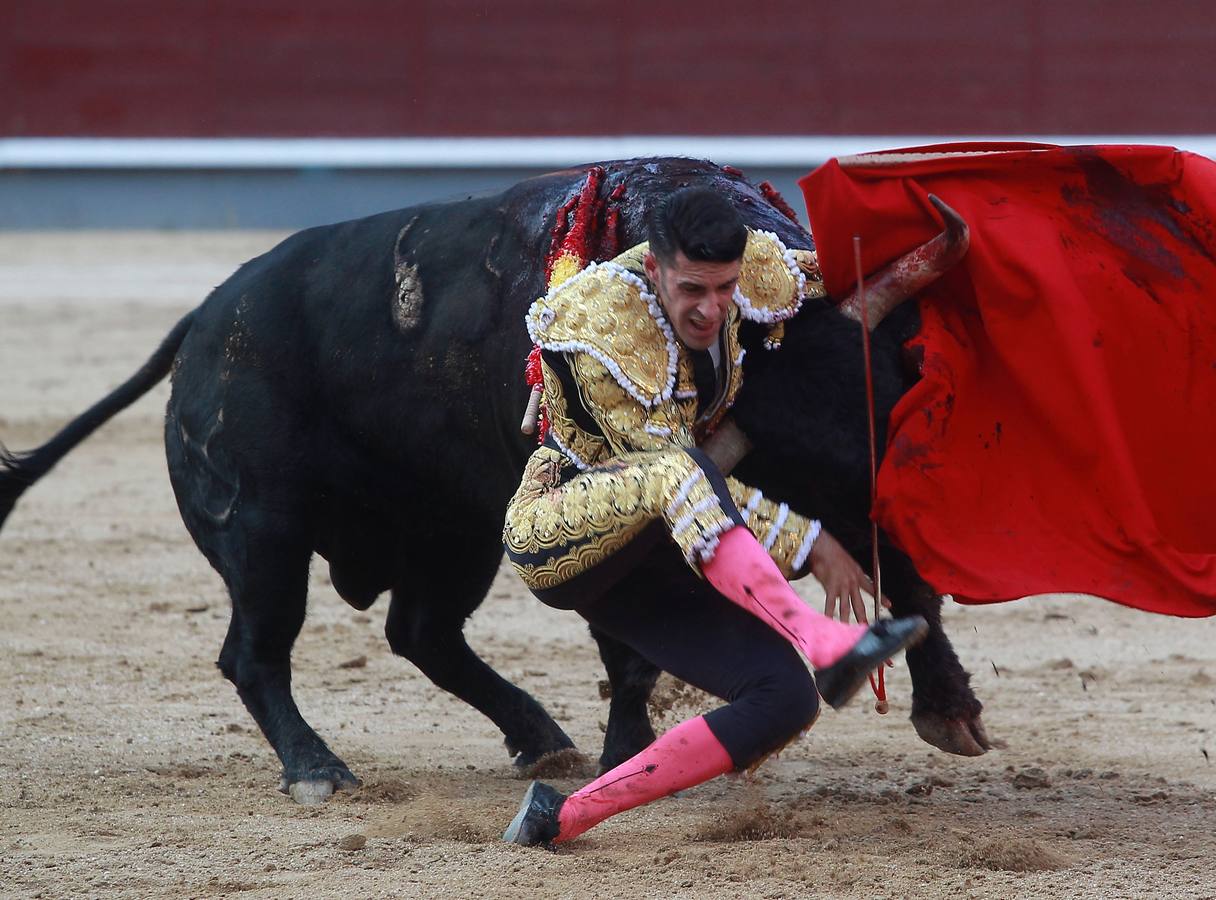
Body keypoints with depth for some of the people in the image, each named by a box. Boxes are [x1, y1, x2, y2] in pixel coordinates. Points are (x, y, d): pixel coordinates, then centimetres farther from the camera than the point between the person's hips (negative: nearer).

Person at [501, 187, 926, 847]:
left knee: (786, 701, -12)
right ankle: (826, 646, -54)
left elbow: (826, 271, 20)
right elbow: (672, 468, -25)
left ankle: (561, 817, -13)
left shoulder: (747, 267, -4)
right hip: (554, 537, -8)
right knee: (671, 472, -41)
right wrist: (807, 544, -25)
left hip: (647, 554, 8)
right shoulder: (605, 333, -24)